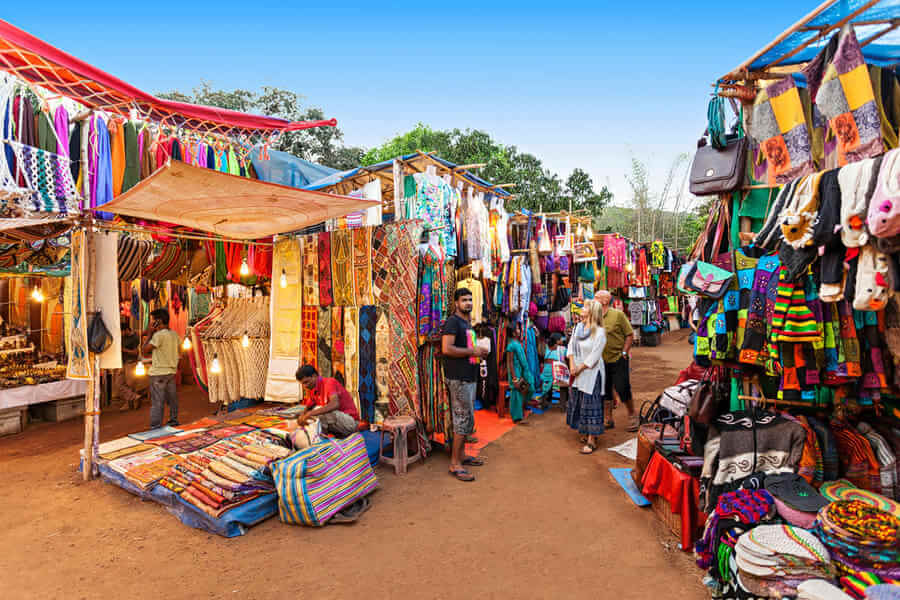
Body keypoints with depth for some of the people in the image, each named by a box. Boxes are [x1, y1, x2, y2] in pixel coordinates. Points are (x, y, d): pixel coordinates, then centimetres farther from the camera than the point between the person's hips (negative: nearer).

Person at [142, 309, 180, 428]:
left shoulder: (159, 335, -17)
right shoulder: (174, 334, 6)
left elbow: (144, 350, -14)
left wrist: (149, 334, -7)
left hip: (158, 373, -7)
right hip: (172, 371, 7)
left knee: (157, 402, -2)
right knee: (172, 399, 16)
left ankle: (155, 428, 3)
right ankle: (174, 422, 26)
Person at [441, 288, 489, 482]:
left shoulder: (468, 323, 18)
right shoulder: (452, 322, -12)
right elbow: (446, 349, -23)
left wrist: (479, 353, 8)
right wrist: (472, 351, -17)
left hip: (469, 376, 10)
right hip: (458, 378, -10)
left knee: (467, 418, 16)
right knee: (464, 418, -6)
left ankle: (462, 455, 29)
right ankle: (455, 464, 3)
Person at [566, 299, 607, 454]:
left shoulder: (599, 332, -16)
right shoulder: (578, 327, 5)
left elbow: (594, 356, -17)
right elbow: (571, 346, 8)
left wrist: (580, 368, -13)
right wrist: (572, 365, -2)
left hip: (591, 372, -7)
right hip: (578, 372, 7)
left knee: (590, 405, -3)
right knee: (578, 402, 15)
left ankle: (591, 441, 5)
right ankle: (586, 432, 33)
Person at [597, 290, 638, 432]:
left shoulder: (618, 314, -8)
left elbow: (630, 335, -5)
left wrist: (624, 352, -10)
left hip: (618, 360, -4)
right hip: (601, 361, 4)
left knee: (623, 389, -2)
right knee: (605, 391, 11)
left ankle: (632, 415, 22)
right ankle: (608, 419, 26)